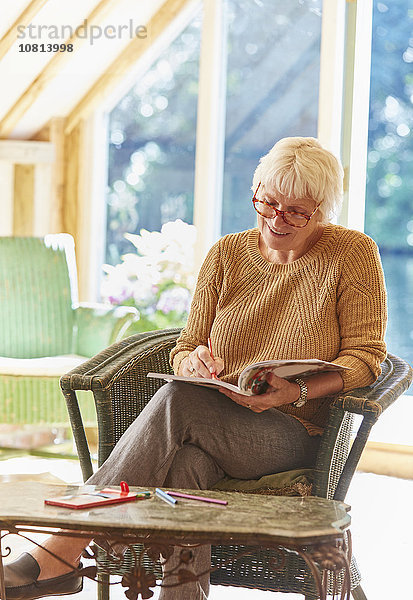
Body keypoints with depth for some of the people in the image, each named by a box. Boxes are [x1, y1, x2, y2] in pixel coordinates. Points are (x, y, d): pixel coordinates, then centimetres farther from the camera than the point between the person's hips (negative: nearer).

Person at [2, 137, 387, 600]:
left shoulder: (353, 254, 2)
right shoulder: (227, 254, 13)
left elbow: (366, 354, -3)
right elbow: (185, 349, 14)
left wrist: (299, 391, -22)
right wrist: (193, 361, -13)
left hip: (294, 434, -3)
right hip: (215, 425, 4)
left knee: (176, 401, -33)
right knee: (186, 463, -37)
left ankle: (63, 552, -34)